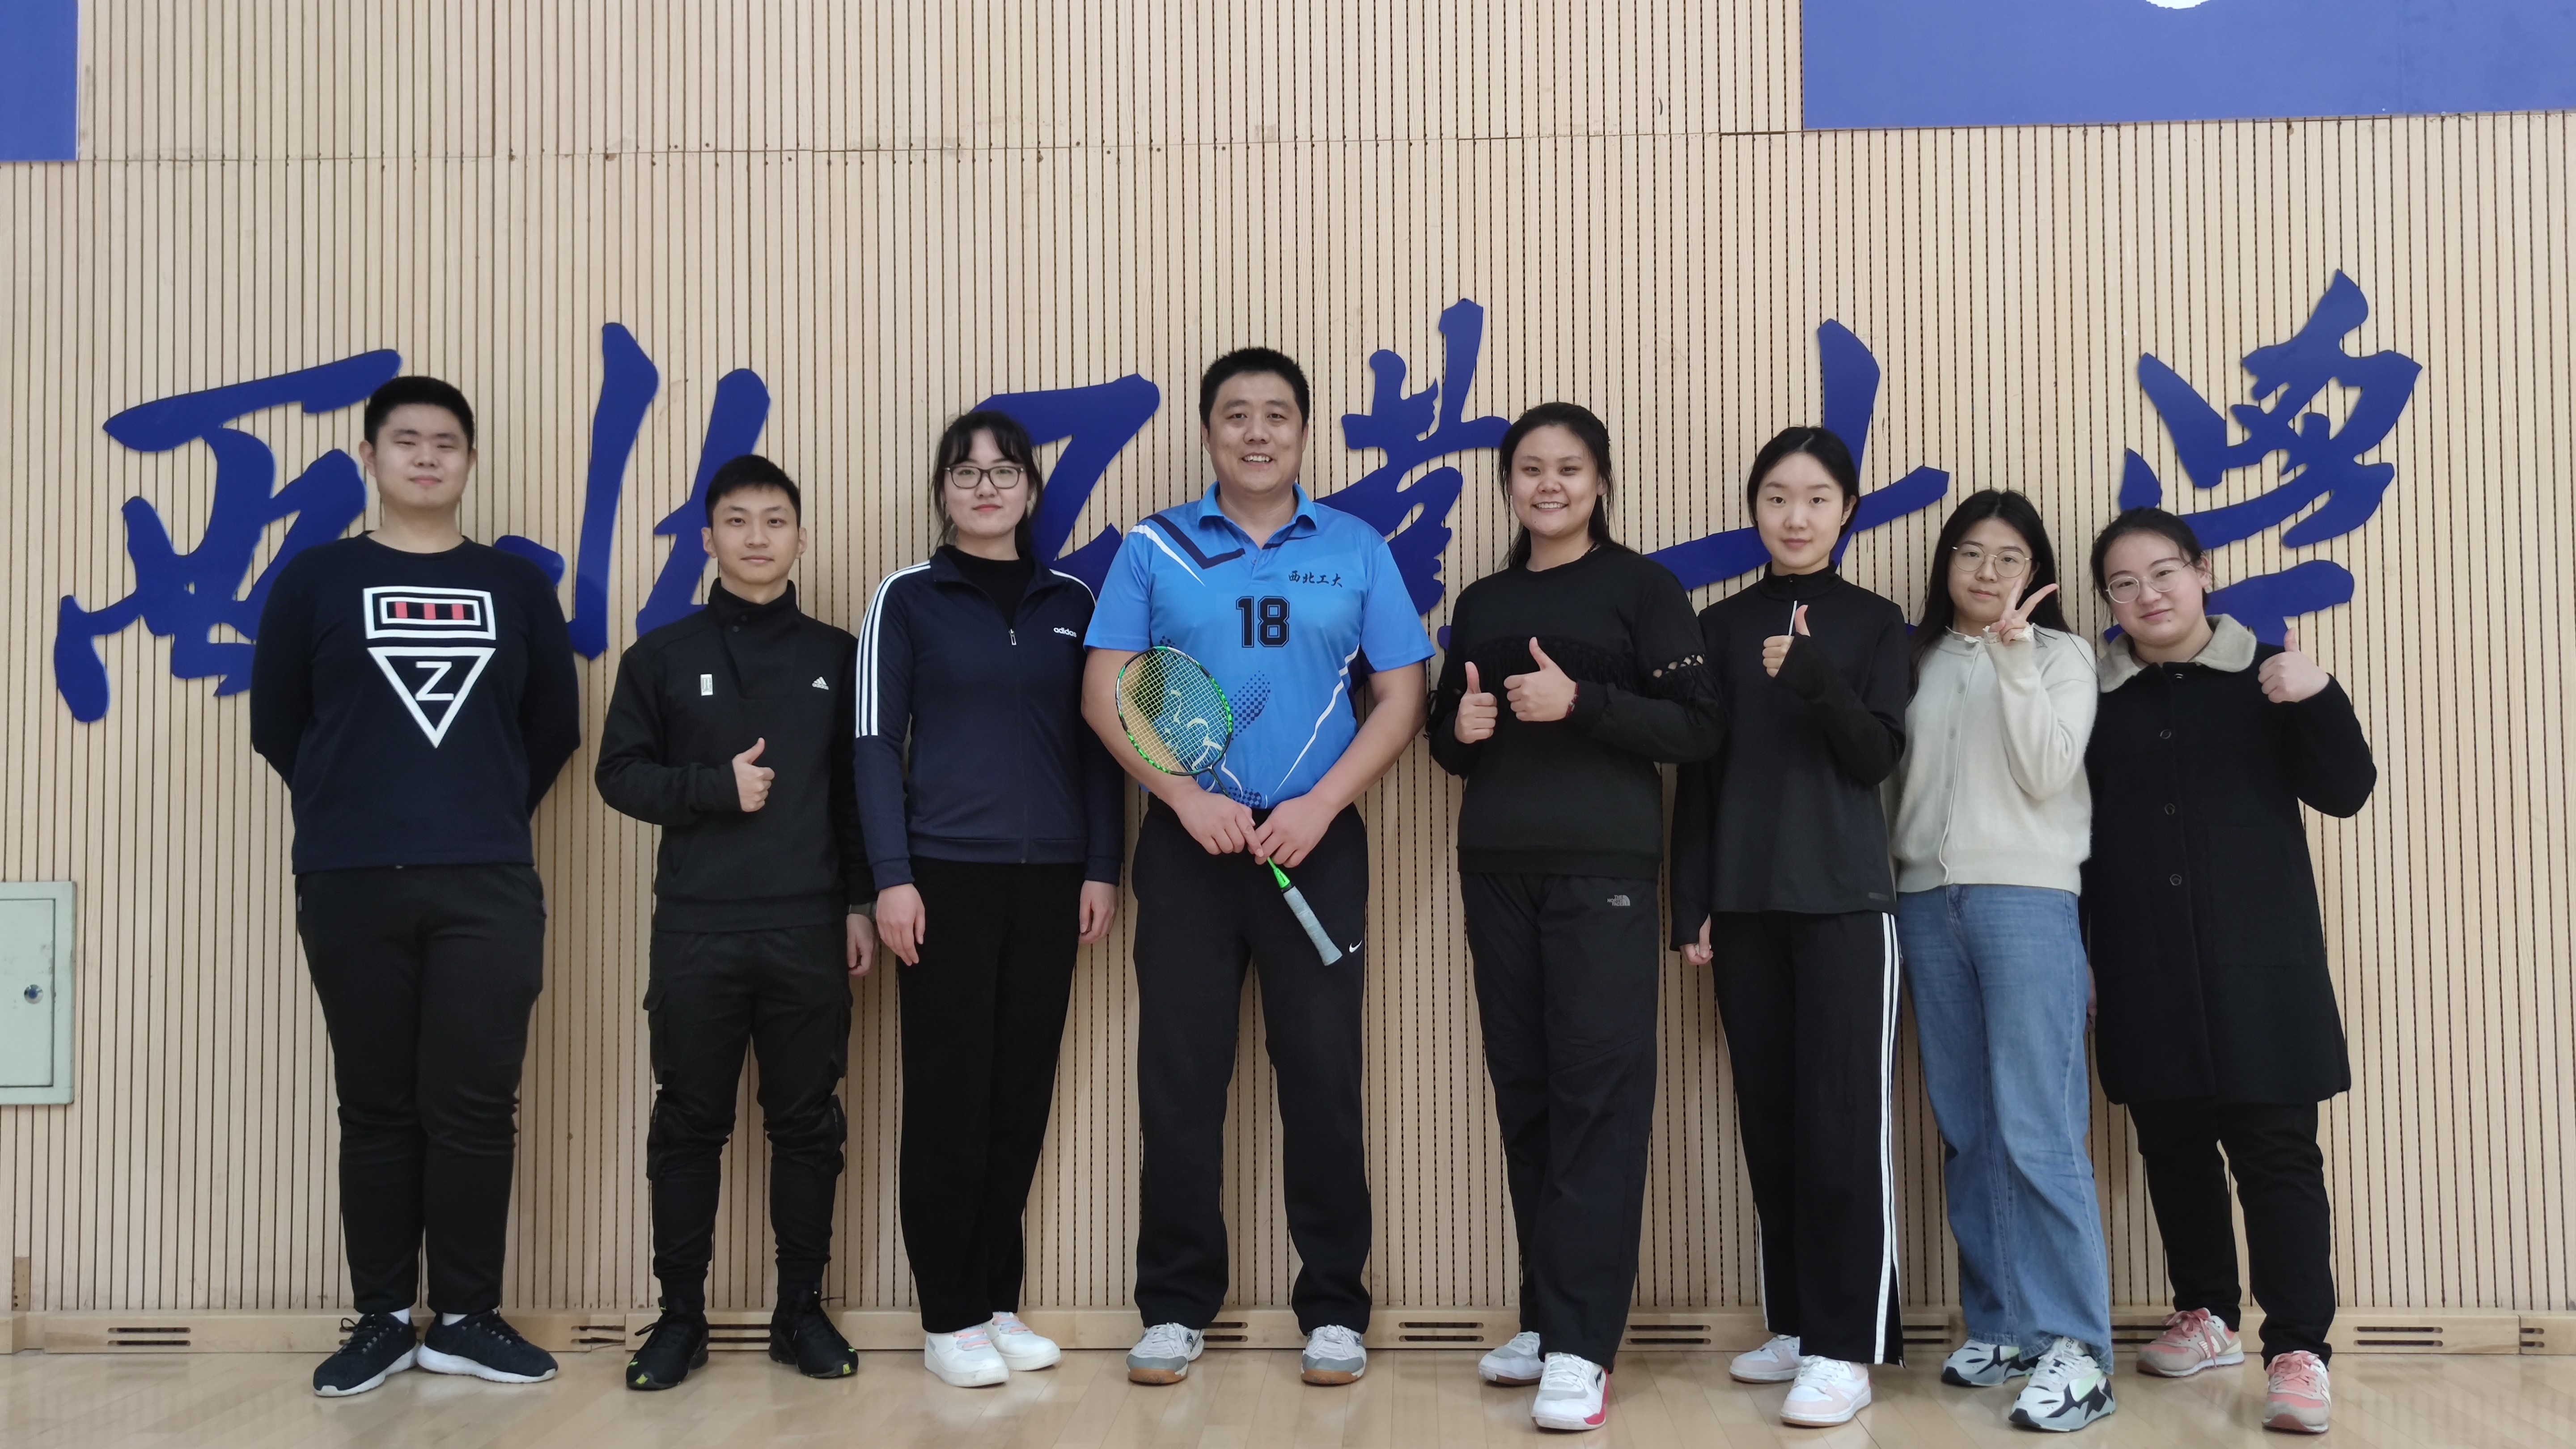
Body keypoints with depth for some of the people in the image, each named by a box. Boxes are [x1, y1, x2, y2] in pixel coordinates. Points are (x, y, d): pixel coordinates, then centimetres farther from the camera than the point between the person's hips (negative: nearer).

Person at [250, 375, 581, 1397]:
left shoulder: (518, 587, 10)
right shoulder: (316, 579, 6)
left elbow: (554, 728, 13)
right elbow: (276, 725, 9)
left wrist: (486, 814, 11)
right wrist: (352, 808, 12)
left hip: (490, 886, 1)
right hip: (350, 885, 0)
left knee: (475, 1108, 1)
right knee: (377, 1109, 7)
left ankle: (467, 1319, 13)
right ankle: (383, 1320, 17)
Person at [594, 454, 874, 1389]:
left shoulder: (836, 656, 9)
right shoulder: (662, 655, 6)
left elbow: (861, 790, 9)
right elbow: (621, 774, 4)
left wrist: (861, 904, 4)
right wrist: (715, 786, -11)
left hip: (810, 930, 1)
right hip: (696, 931, 0)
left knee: (808, 1126, 6)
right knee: (688, 1126, 5)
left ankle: (803, 1310, 17)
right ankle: (681, 1316, 16)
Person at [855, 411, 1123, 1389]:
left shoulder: (1070, 602, 11)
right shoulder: (908, 598, 3)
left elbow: (1095, 744, 11)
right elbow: (877, 744, -1)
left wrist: (1103, 868, 3)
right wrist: (892, 877, -9)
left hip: (1050, 877, 3)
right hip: (948, 873, -3)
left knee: (1022, 1094, 7)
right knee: (948, 1096, 1)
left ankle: (997, 1302, 20)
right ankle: (949, 1318, 12)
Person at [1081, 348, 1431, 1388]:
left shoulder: (1358, 552, 6)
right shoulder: (1152, 550, 6)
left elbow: (1399, 699, 3)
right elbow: (1104, 690, 1)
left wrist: (1318, 806, -10)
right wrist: (1187, 798, -11)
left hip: (1317, 841, 0)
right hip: (1186, 841, 0)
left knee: (1323, 1071, 3)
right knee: (1179, 1074, 4)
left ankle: (1335, 1309, 16)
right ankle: (1176, 1306, 17)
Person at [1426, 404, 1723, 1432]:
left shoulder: (1641, 586, 3)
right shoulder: (1482, 603, 17)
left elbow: (1698, 728, -5)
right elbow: (1446, 741, 21)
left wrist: (1581, 702, -16)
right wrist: (1461, 730, -2)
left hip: (1603, 867, -5)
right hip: (1496, 868, 5)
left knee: (1599, 1095, -7)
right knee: (1523, 1090, 6)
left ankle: (1581, 1347, -6)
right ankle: (1544, 1317, 16)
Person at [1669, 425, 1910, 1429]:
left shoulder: (1874, 623, 4)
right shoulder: (1720, 626, 9)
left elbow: (1879, 756, -5)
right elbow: (1697, 772, 8)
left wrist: (1815, 678, -21)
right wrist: (1690, 906, 3)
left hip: (1845, 900, -3)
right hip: (1744, 901, 3)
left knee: (1843, 1120, -6)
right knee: (1769, 1119, 6)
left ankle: (1847, 1346, -1)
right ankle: (1795, 1324, 16)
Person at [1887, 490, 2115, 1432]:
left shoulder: (2060, 655, 5)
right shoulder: (1920, 661, 15)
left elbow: (2047, 774, -9)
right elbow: (1896, 782, 15)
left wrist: (2014, 658, -13)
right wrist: (1887, 877, -3)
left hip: (2027, 901, -4)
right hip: (1927, 903, 4)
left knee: (2036, 1132, -11)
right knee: (1966, 1132, 7)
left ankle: (2074, 1348, -9)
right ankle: (2000, 1325, 15)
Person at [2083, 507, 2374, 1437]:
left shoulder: (2265, 674, 3)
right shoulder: (2096, 696, 7)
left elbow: (2345, 792, -1)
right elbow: (2070, 830, 10)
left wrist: (2317, 701, -19)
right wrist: (2072, 955, 5)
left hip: (2257, 963, -2)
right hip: (2144, 973, 3)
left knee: (2275, 1151, -5)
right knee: (2173, 1147, 10)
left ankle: (2299, 1350, -2)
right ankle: (2207, 1317, 26)